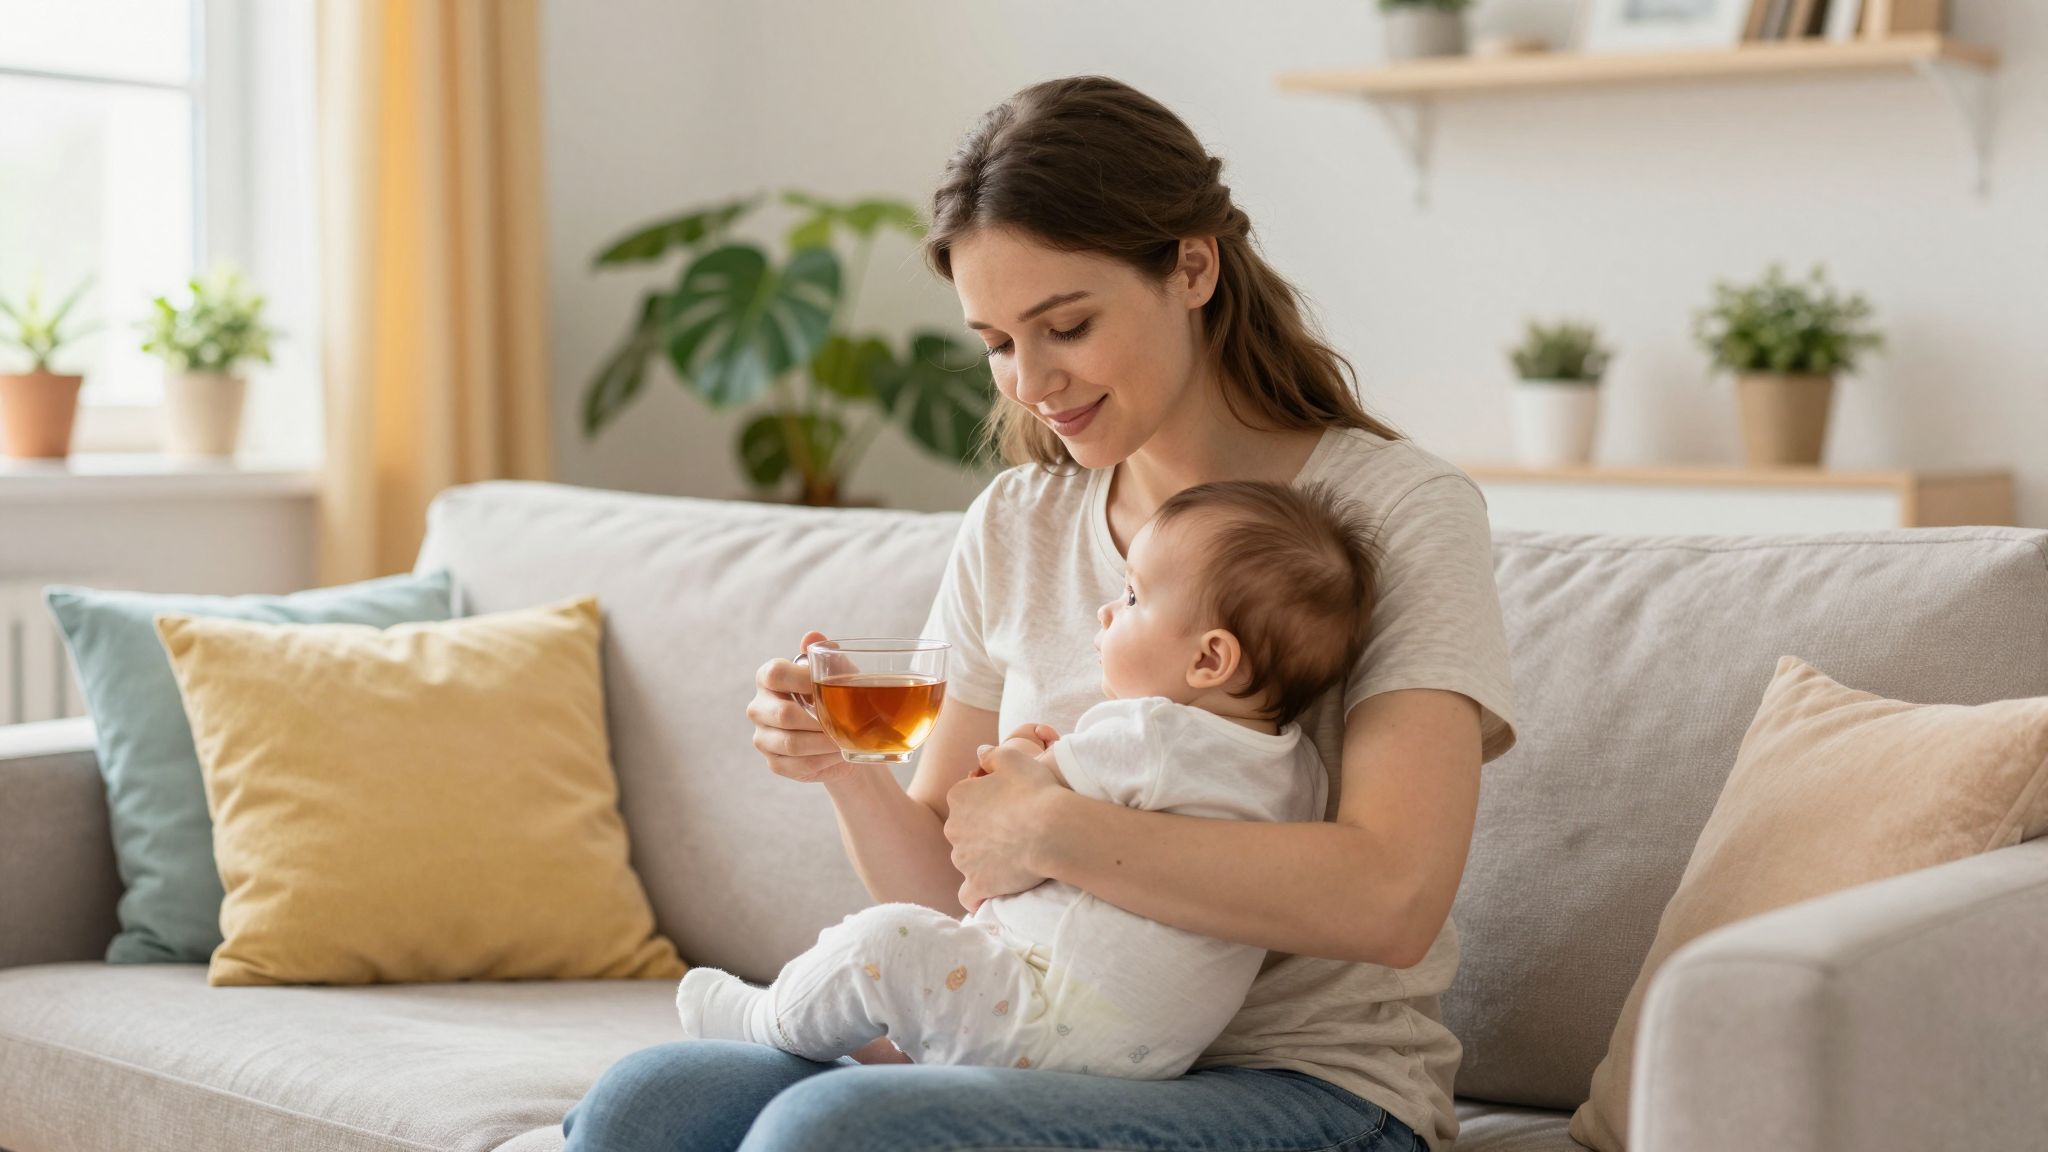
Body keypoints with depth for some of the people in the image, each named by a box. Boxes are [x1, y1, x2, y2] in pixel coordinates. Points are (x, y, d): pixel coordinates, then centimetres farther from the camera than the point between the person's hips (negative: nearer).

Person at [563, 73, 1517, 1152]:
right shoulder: (1013, 528, 11)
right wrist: (853, 775, -9)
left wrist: (1052, 827, -17)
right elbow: (949, 891, 12)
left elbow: (1388, 899, -20)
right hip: (1055, 1062, 5)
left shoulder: (1397, 511, -6)